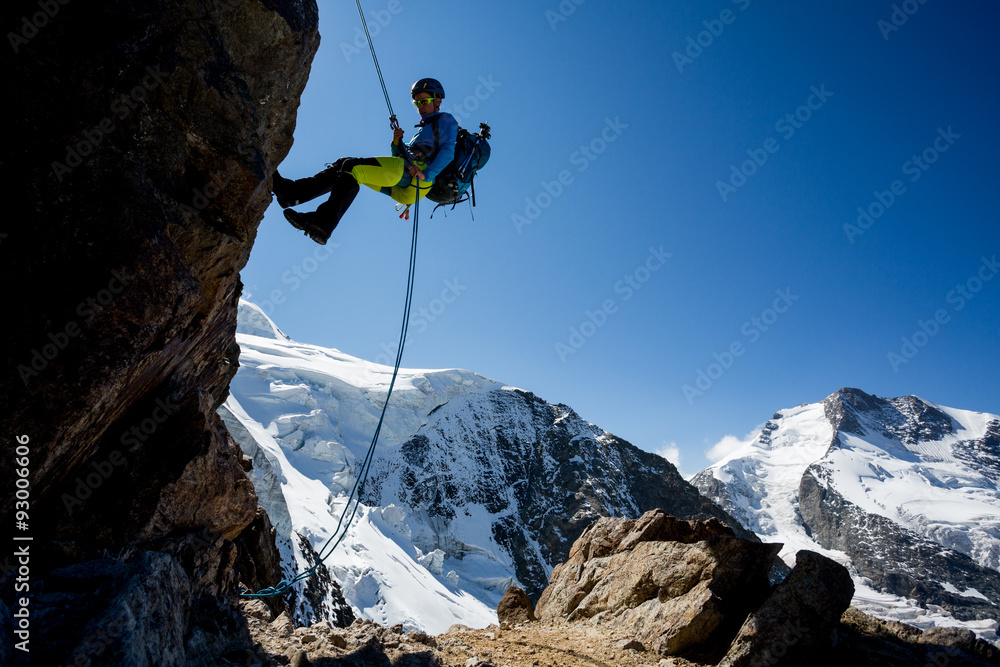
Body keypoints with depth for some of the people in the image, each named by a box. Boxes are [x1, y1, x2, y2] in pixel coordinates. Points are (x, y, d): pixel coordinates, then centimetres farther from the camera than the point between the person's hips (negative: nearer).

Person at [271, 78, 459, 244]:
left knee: (352, 166, -21)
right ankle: (292, 192, -10)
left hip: (414, 171, -9)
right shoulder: (423, 130, 38)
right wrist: (397, 142, 7)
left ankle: (321, 224, -31)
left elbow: (448, 151, -8)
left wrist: (426, 175, -22)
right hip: (401, 185, 9)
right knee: (344, 165, 2)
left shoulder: (445, 119, 12)